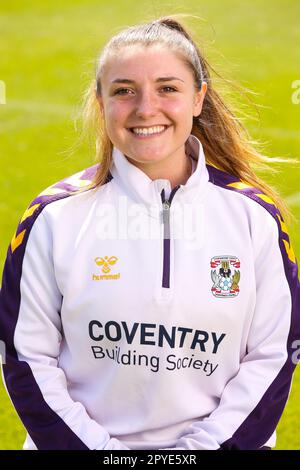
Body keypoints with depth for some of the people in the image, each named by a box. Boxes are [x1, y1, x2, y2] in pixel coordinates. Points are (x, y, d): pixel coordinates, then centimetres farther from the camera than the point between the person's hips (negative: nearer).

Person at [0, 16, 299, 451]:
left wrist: (203, 447, -12)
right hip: (81, 438, 0)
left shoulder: (254, 215, -4)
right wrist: (98, 449, -13)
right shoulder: (55, 217, -6)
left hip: (216, 438, 1)